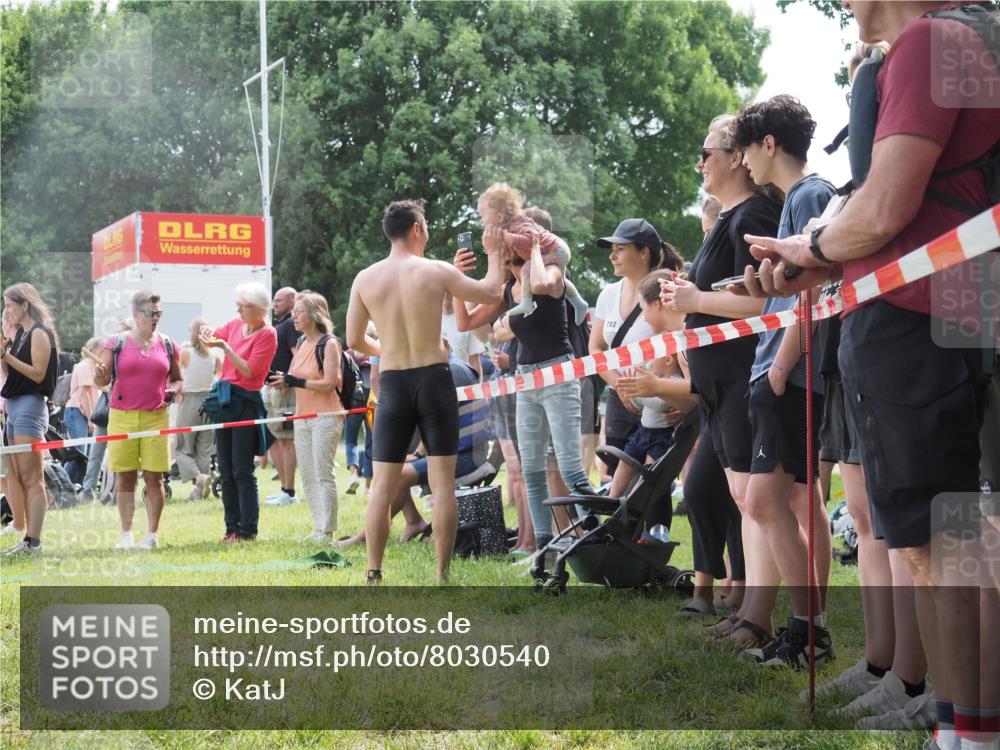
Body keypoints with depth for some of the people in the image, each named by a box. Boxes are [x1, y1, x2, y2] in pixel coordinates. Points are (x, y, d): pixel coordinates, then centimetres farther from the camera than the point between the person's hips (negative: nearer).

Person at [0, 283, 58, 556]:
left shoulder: (39, 333, -8)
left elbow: (38, 373, -15)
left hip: (30, 406, -10)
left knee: (31, 479, -10)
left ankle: (33, 541, -11)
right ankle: (26, 538, 11)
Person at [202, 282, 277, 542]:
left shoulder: (267, 335, -10)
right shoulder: (234, 325, 9)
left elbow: (249, 371, -15)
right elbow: (213, 337, 26)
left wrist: (225, 347, -20)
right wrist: (208, 339, 3)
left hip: (246, 402, -7)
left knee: (242, 470, -7)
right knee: (226, 469, 9)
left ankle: (248, 530, -2)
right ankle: (232, 527, 15)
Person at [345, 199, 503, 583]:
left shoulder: (365, 279, 1)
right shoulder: (436, 271, -5)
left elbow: (354, 340, 7)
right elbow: (492, 293, 5)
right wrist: (493, 252, 20)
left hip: (392, 383, 2)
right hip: (434, 379, -2)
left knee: (382, 485, 5)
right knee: (443, 482, 2)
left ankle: (374, 576, 5)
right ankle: (443, 573, 1)